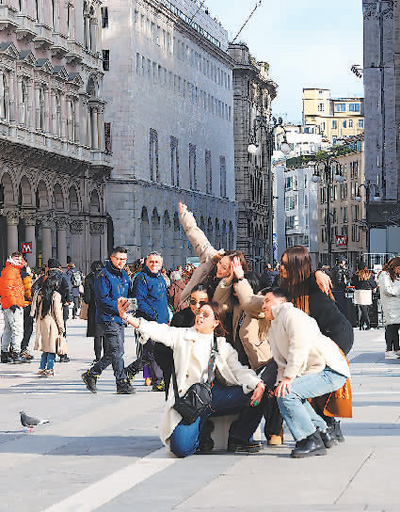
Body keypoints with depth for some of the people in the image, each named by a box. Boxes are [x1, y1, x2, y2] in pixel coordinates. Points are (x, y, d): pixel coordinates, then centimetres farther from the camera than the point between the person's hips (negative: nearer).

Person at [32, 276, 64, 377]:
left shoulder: (40, 294, 5)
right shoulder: (55, 295, -10)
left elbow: (34, 311, 11)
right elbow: (57, 313, -9)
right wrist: (61, 327, -3)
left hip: (41, 323, 6)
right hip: (51, 323, -6)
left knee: (45, 348, 14)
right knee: (51, 348, 0)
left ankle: (42, 369, 13)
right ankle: (49, 370, 0)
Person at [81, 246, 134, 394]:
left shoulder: (124, 275, 15)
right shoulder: (104, 275, -11)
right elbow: (103, 299, -17)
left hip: (119, 318, 9)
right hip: (108, 318, -9)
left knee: (113, 352, 8)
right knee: (117, 350, -10)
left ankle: (91, 374, 16)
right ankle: (122, 383, -4)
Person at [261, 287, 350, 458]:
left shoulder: (290, 313, -6)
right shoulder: (272, 330, 24)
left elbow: (300, 346, -20)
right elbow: (282, 364, 21)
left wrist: (288, 377, -22)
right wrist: (280, 382, 1)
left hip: (331, 370, -11)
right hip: (314, 372, 11)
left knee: (287, 394, -22)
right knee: (282, 391, 20)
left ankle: (312, 441, -16)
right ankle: (322, 432, 19)